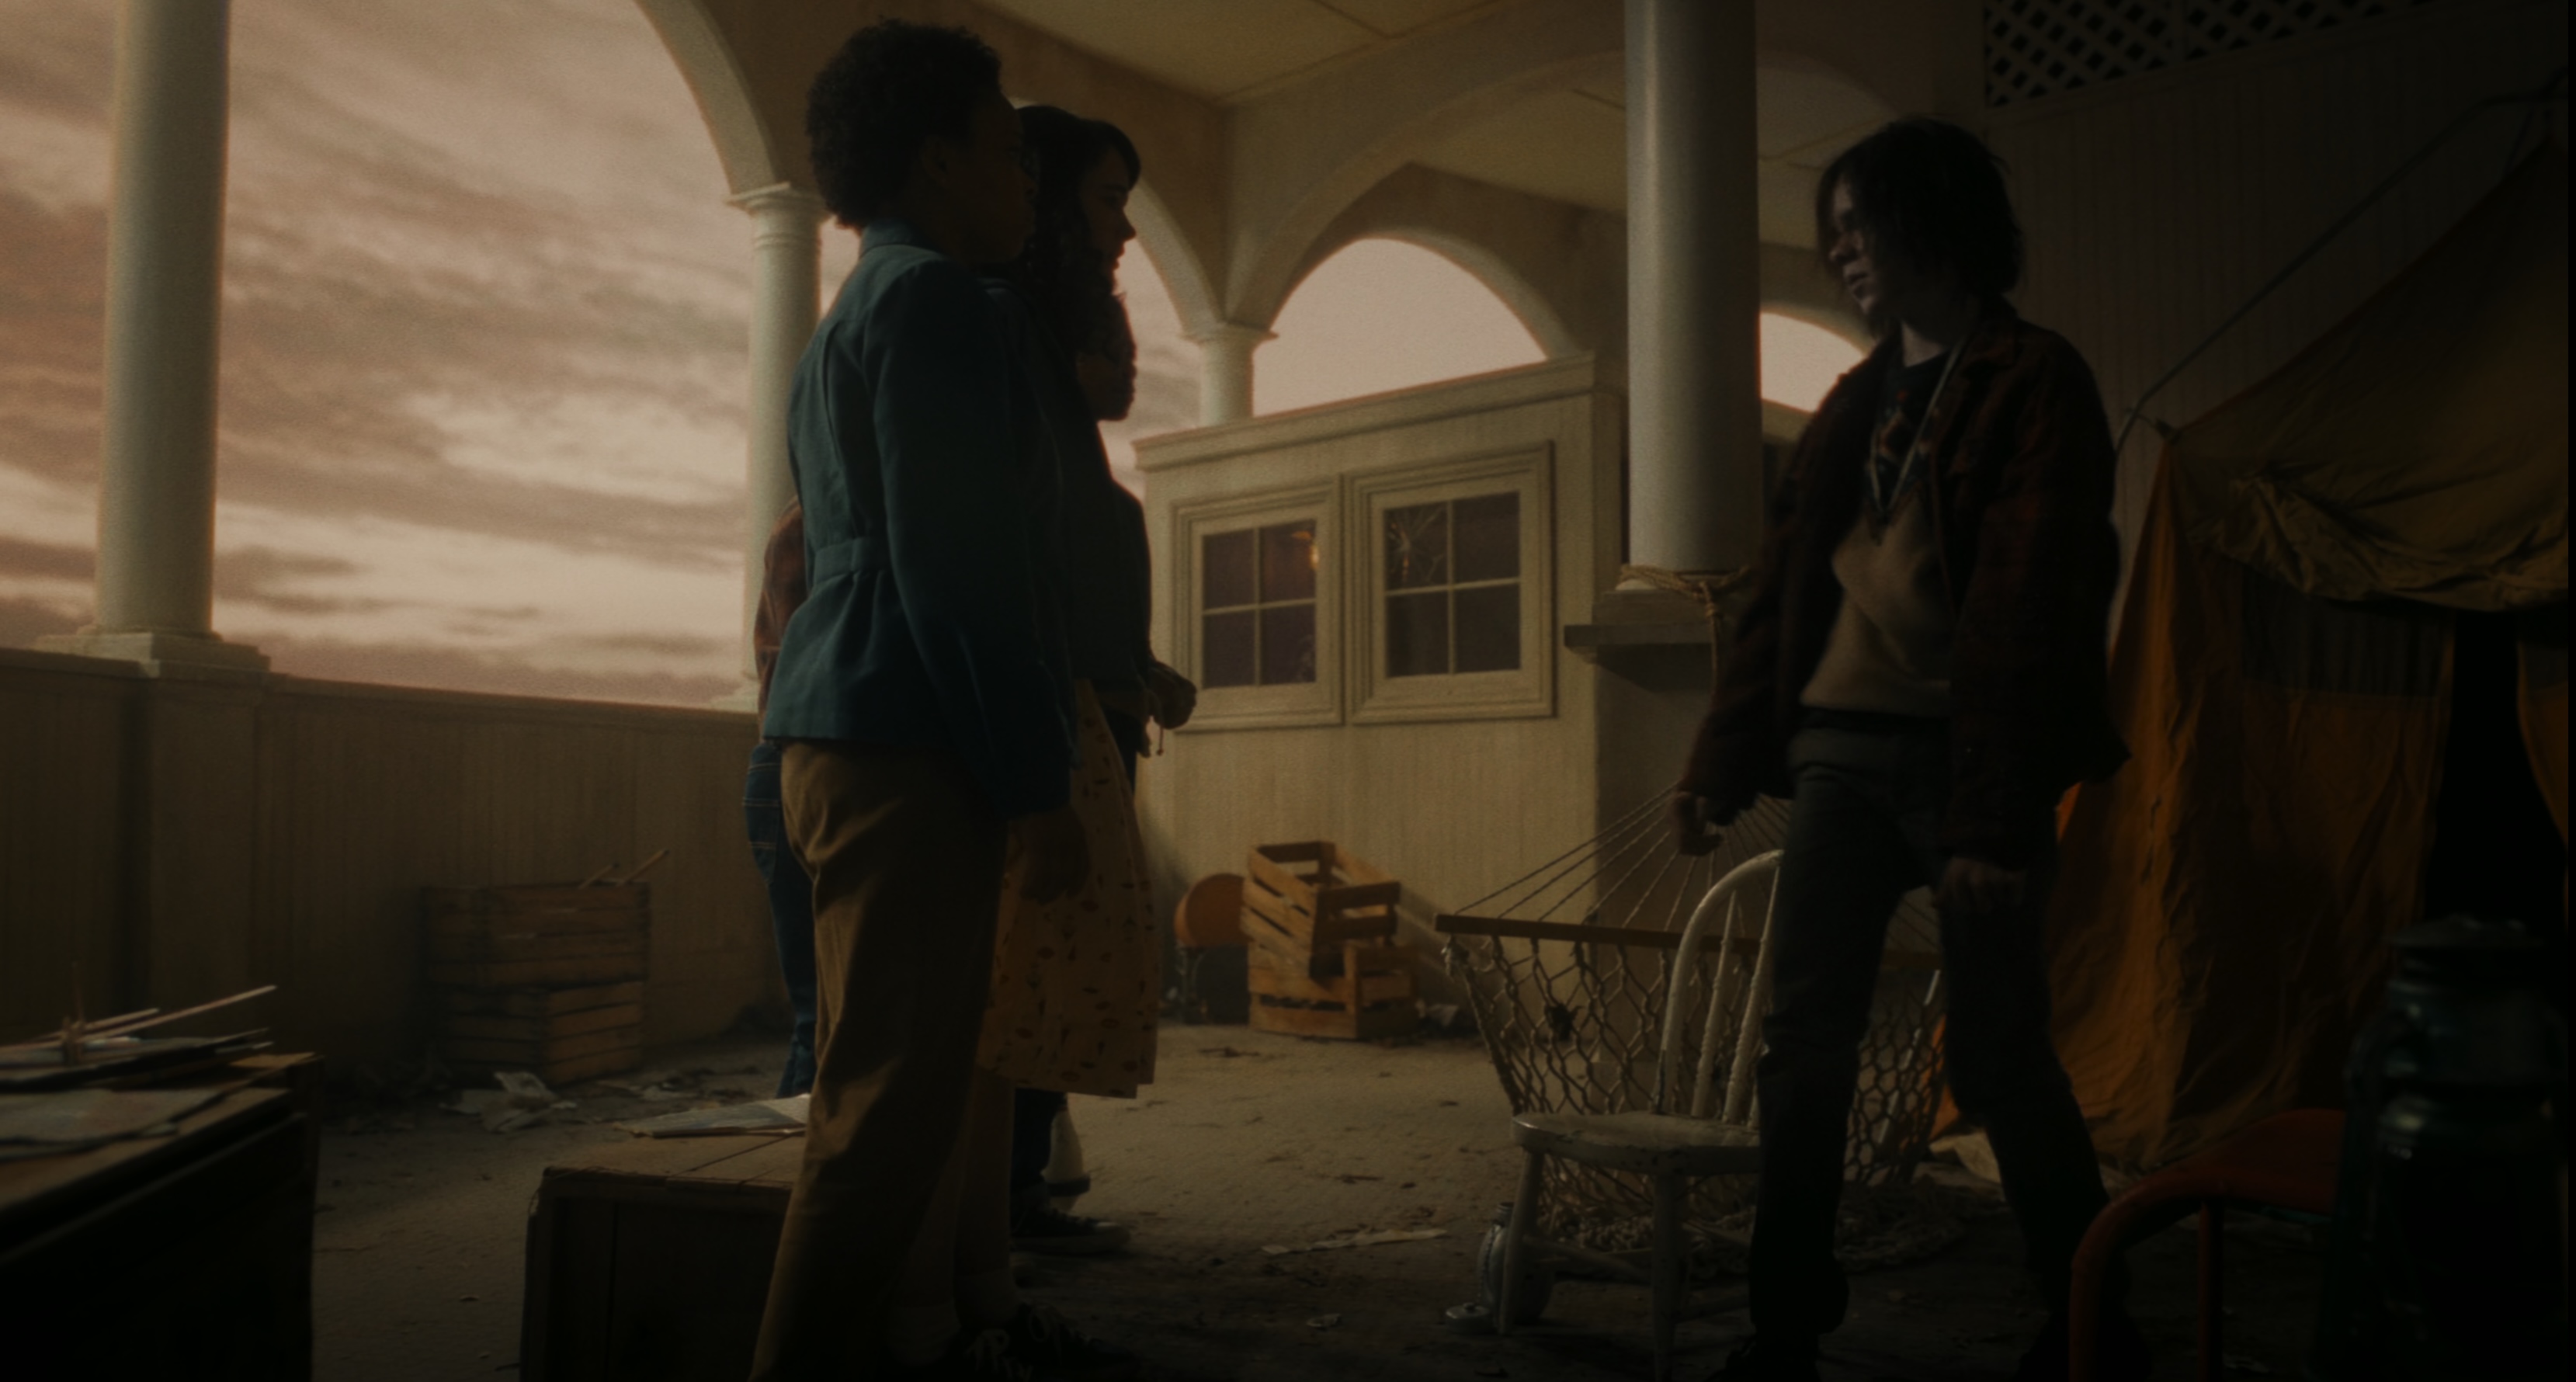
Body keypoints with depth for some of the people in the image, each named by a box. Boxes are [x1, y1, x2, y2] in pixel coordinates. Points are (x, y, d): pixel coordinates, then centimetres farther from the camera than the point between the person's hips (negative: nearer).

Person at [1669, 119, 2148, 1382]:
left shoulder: (2035, 383, -3)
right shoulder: (1856, 401, 17)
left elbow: (2028, 613, -12)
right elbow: (1780, 591, 15)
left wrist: (1994, 817, -17)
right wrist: (1722, 761, 9)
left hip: (1960, 757, -6)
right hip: (1840, 750, 6)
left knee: (1998, 1055, 1)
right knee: (1804, 1040, 3)